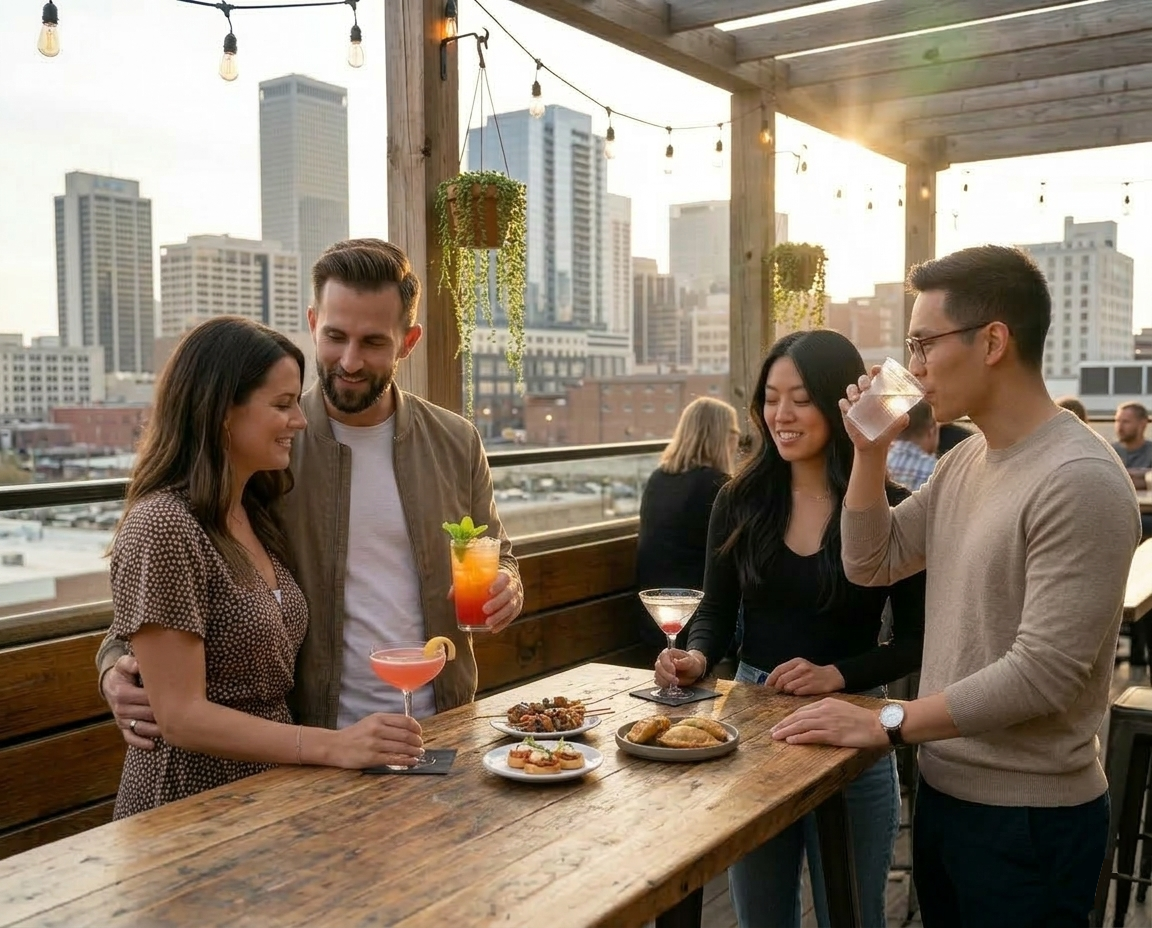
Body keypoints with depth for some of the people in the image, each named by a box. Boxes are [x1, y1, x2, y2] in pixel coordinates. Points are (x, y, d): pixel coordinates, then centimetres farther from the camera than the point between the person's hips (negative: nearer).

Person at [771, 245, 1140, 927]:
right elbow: (870, 565, 9)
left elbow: (1042, 673, -25)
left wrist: (886, 723, -20)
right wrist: (871, 452, -4)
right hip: (942, 789, 7)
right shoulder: (966, 460, 5)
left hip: (1029, 816, -7)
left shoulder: (1080, 481, -21)